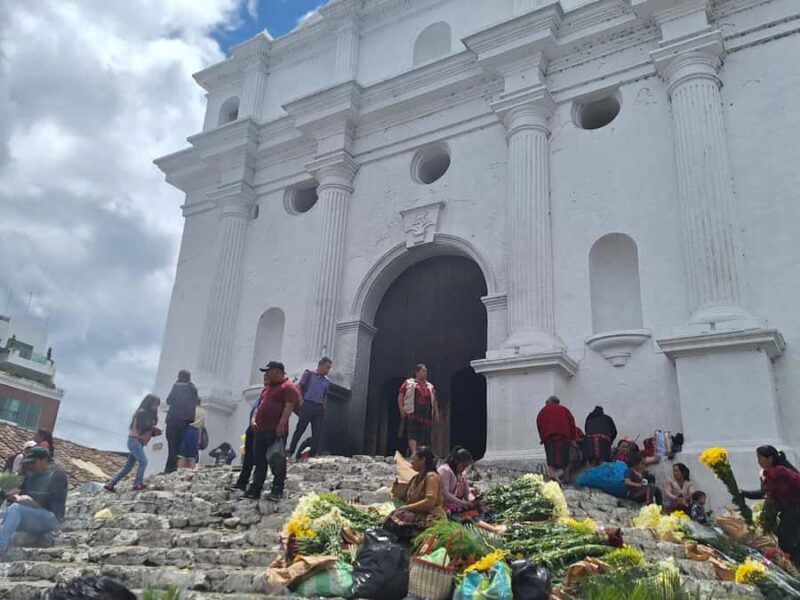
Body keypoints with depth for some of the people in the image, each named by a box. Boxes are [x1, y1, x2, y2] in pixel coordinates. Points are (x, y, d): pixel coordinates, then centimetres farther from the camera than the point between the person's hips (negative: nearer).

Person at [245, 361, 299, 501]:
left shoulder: (288, 387, -4)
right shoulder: (267, 388, 24)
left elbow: (288, 407, -15)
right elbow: (259, 405, 25)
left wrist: (281, 424, -25)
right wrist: (253, 419, 8)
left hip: (276, 432, -9)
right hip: (260, 431, 9)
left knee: (276, 461, -8)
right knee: (259, 461, 12)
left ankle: (277, 491, -3)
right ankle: (255, 490, 18)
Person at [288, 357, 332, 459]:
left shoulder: (327, 381, 16)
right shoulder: (308, 374, 5)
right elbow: (299, 387, 2)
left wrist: (324, 406, 9)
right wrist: (301, 400, -8)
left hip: (319, 408, 5)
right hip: (307, 405, -4)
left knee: (317, 433, 2)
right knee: (299, 429, -3)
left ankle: (313, 455, 7)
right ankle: (290, 452, 5)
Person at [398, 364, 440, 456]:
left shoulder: (430, 386, 23)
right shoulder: (408, 383, 9)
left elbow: (434, 400, 23)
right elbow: (400, 398, 4)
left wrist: (436, 412, 11)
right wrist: (402, 410, -8)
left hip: (426, 415, 5)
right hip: (412, 414, -5)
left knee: (425, 436, -1)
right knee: (413, 434, -17)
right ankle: (414, 454, -28)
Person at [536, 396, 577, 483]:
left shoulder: (543, 410, 21)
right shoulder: (564, 409, 23)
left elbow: (539, 423, 8)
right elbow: (572, 422, 11)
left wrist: (542, 437, 12)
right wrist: (573, 438, 8)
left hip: (548, 436, -1)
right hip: (564, 435, 1)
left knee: (551, 457, -6)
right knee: (565, 456, 10)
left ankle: (552, 475, -28)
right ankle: (566, 478, 11)